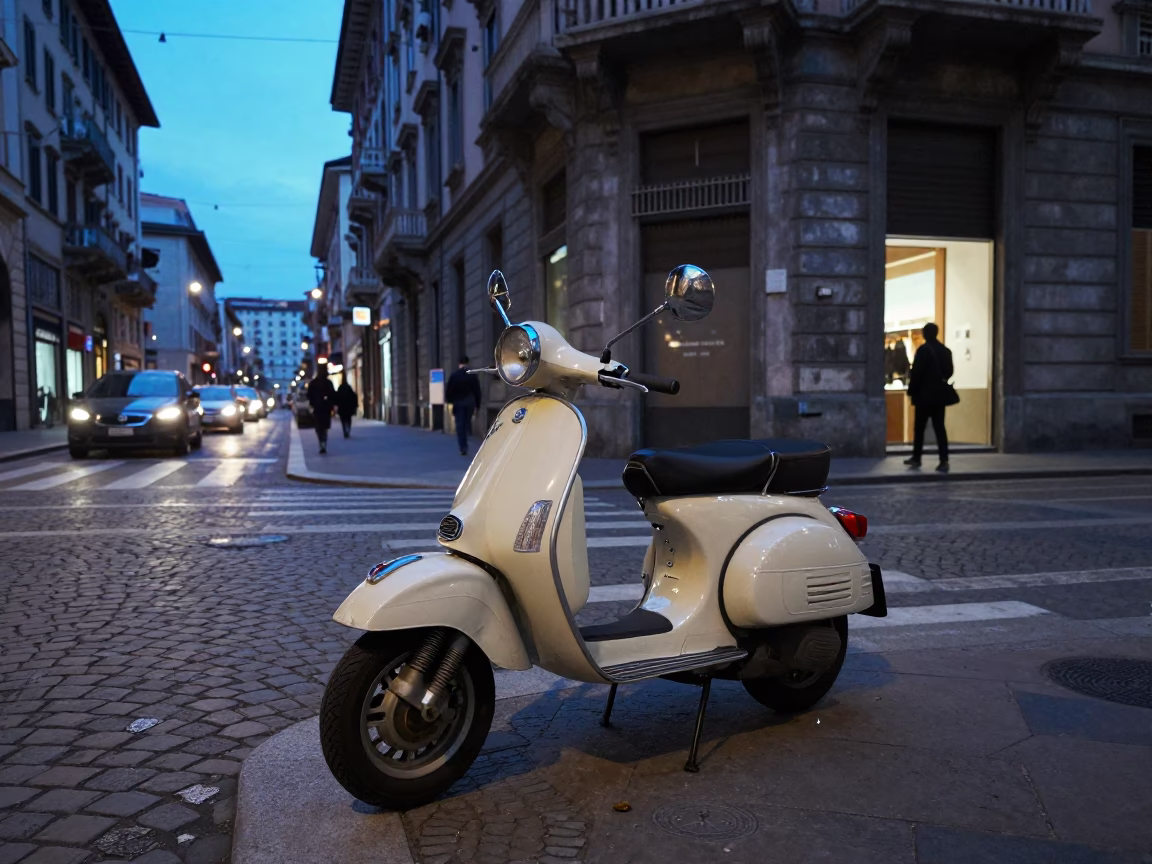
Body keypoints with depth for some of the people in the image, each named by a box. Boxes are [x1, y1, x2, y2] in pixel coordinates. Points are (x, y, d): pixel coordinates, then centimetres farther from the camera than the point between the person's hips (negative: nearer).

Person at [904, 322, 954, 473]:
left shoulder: (923, 349, -11)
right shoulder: (946, 351, 7)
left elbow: (916, 372, -12)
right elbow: (949, 372, 10)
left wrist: (911, 391, -3)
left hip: (924, 394, -5)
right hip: (940, 394, 5)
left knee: (920, 427, 7)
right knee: (939, 427, 3)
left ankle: (916, 458, 16)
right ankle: (944, 461, -5)